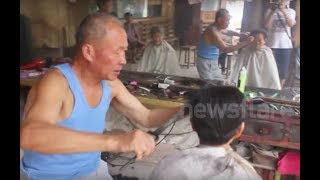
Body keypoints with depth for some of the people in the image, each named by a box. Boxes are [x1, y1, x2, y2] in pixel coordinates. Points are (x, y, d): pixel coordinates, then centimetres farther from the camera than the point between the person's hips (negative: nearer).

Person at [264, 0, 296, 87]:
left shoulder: (291, 11, 8)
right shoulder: (270, 10, 3)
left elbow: (291, 24, -10)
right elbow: (266, 25, -7)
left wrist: (284, 11, -20)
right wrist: (273, 12, -14)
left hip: (286, 45, 2)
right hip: (272, 44, -2)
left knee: (283, 70, 5)